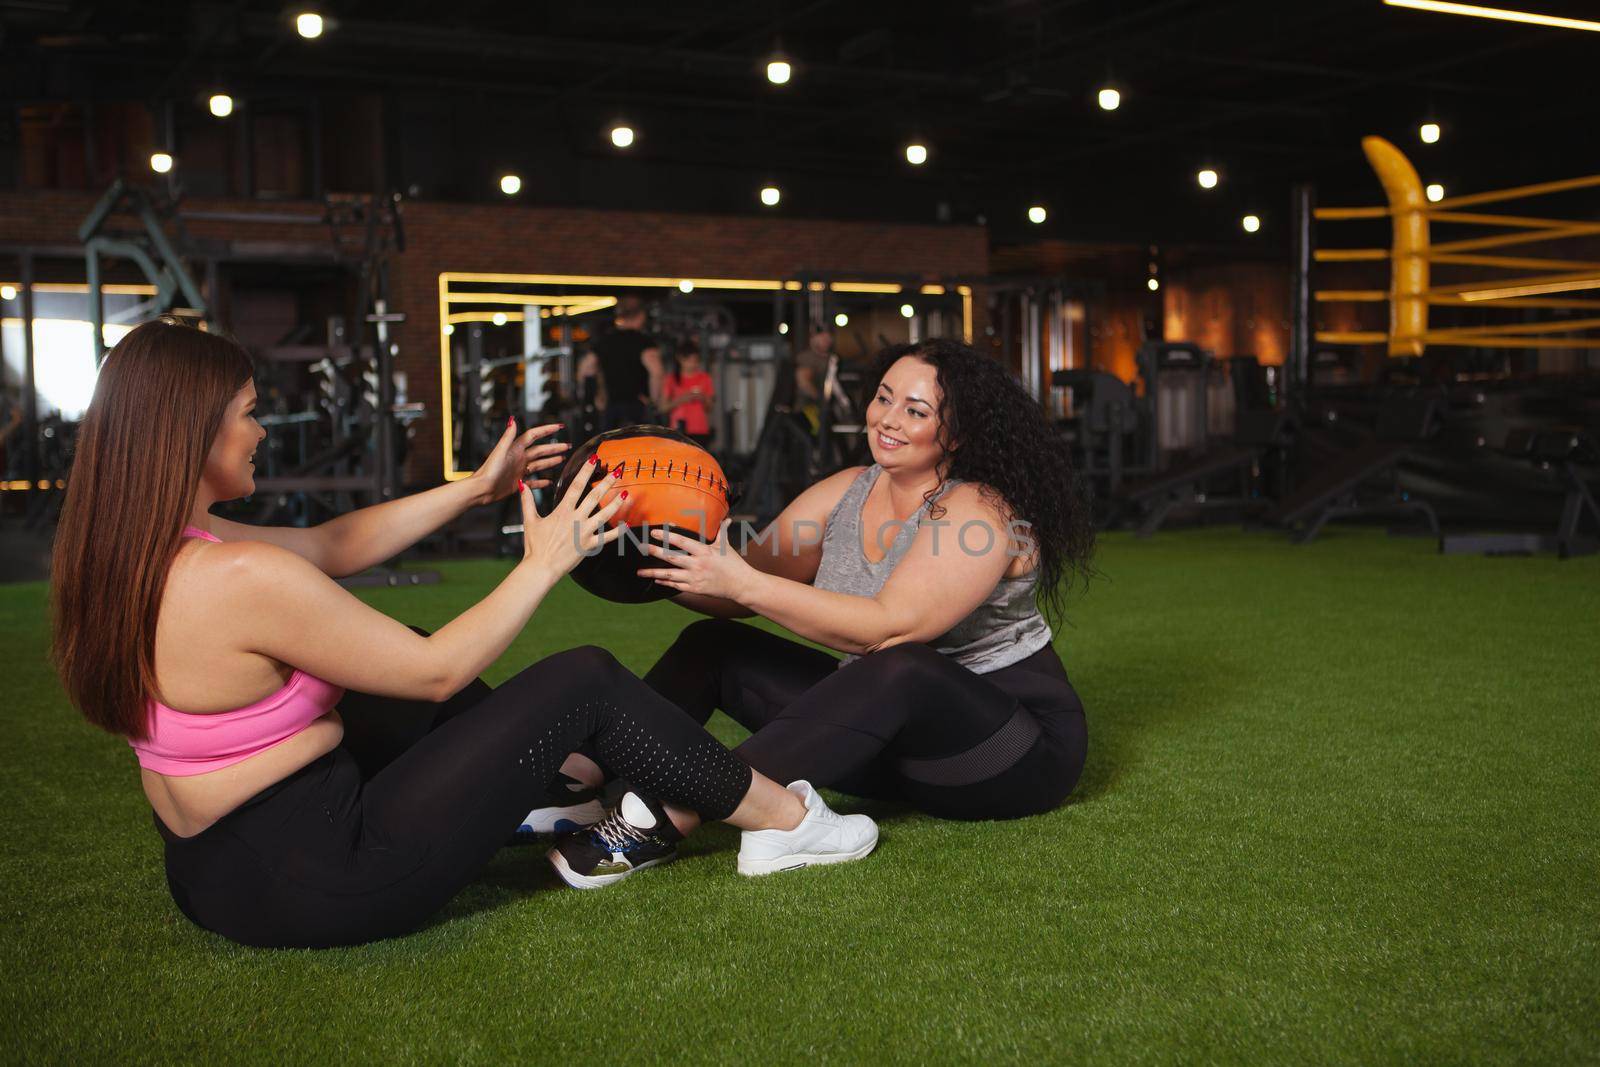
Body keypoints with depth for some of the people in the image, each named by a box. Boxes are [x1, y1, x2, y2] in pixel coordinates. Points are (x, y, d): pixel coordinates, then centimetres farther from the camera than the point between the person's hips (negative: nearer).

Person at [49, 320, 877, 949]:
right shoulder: (241, 576, -27)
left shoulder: (134, 554, 1)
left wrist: (476, 489, 15)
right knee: (584, 679, -2)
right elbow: (437, 670, -16)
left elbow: (333, 545, 11)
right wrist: (544, 565, -4)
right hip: (319, 881, -9)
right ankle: (782, 819, 17)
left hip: (214, 869, 9)